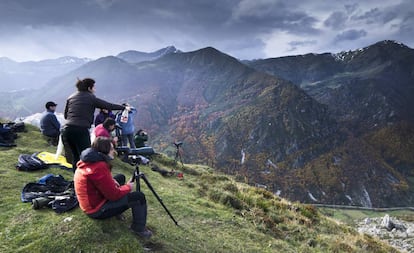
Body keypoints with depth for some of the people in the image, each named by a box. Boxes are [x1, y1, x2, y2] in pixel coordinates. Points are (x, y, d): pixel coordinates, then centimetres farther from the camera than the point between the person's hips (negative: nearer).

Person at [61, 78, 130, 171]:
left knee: (75, 156, 16)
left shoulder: (71, 97, 16)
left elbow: (65, 115, 21)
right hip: (81, 130, -6)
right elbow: (108, 105, 5)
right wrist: (124, 107, 14)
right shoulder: (91, 98, 1)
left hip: (67, 129, 6)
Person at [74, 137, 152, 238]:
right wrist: (128, 187, -6)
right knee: (139, 197, -10)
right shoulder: (99, 167, -29)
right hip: (97, 210, -10)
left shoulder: (88, 161, -1)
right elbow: (114, 195, -24)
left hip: (89, 203, 10)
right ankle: (139, 228, 3)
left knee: (120, 177, 18)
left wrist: (111, 181, 2)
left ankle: (117, 211, 20)